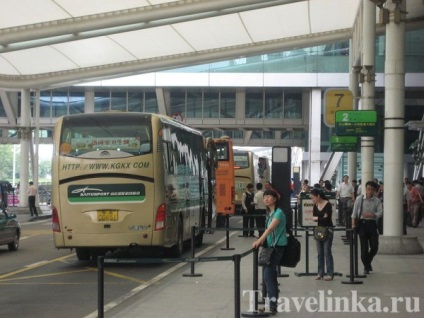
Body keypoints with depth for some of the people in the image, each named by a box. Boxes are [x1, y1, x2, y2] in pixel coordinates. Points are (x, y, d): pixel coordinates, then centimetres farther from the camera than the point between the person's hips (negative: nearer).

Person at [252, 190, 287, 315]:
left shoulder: (278, 213, -16)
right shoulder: (269, 213, 11)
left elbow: (271, 228, -27)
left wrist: (259, 241, -35)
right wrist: (262, 240, -2)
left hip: (278, 247, -9)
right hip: (270, 246, 9)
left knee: (268, 274, -17)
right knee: (270, 274, 12)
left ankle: (273, 304, -16)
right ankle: (272, 301, 20)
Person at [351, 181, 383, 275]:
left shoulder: (377, 201, 2)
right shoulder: (359, 199, 2)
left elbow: (380, 213, -7)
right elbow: (354, 212, 4)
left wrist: (371, 215, -22)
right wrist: (353, 224, -3)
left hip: (372, 224, 1)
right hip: (362, 223, -1)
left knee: (374, 246, -1)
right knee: (364, 247, 0)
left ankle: (368, 261, 27)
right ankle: (366, 267, 14)